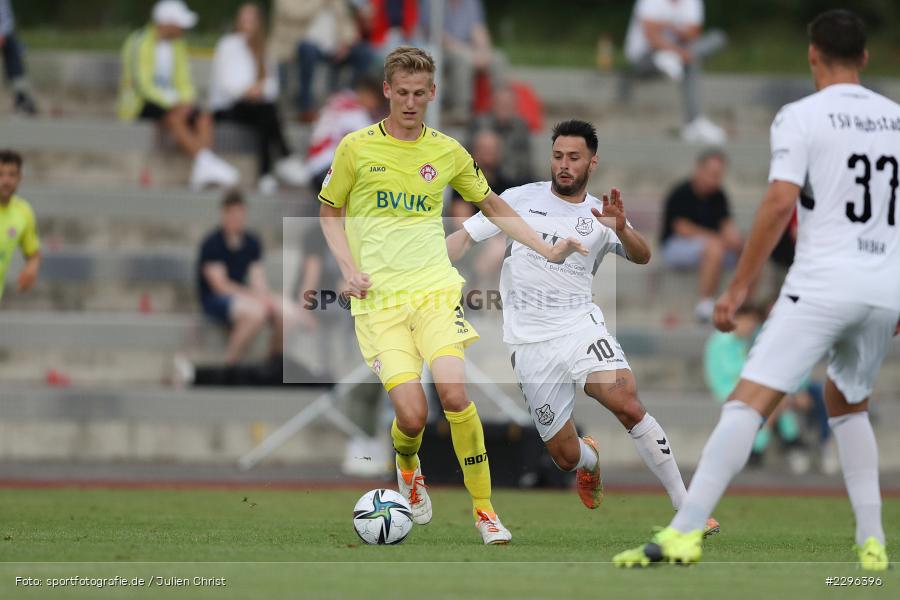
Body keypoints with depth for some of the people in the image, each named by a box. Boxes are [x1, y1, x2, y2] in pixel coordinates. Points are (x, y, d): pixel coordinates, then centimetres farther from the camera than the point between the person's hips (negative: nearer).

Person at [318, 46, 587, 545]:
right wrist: (350, 269, -2)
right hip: (378, 298, -1)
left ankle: (484, 509, -5)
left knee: (455, 394, -19)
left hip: (435, 288, 1)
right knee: (412, 413, -14)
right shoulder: (357, 147, 1)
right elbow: (329, 212, 13)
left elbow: (493, 206, 21)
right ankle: (407, 463, 24)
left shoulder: (447, 151, 7)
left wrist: (548, 250, 13)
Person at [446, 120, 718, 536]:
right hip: (530, 342, 0)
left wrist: (622, 229, -29)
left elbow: (642, 258, -8)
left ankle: (685, 507, -22)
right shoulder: (521, 199, 6)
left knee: (627, 404, -28)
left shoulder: (600, 214, 7)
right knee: (566, 456, -2)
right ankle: (591, 460, 38)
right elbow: (464, 237, 7)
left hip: (580, 325, 0)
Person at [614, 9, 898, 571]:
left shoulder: (801, 116, -2)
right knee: (848, 404, 26)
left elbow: (780, 203, -11)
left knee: (748, 401, -10)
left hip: (823, 285, -6)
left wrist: (739, 287, -7)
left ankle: (684, 532, -22)